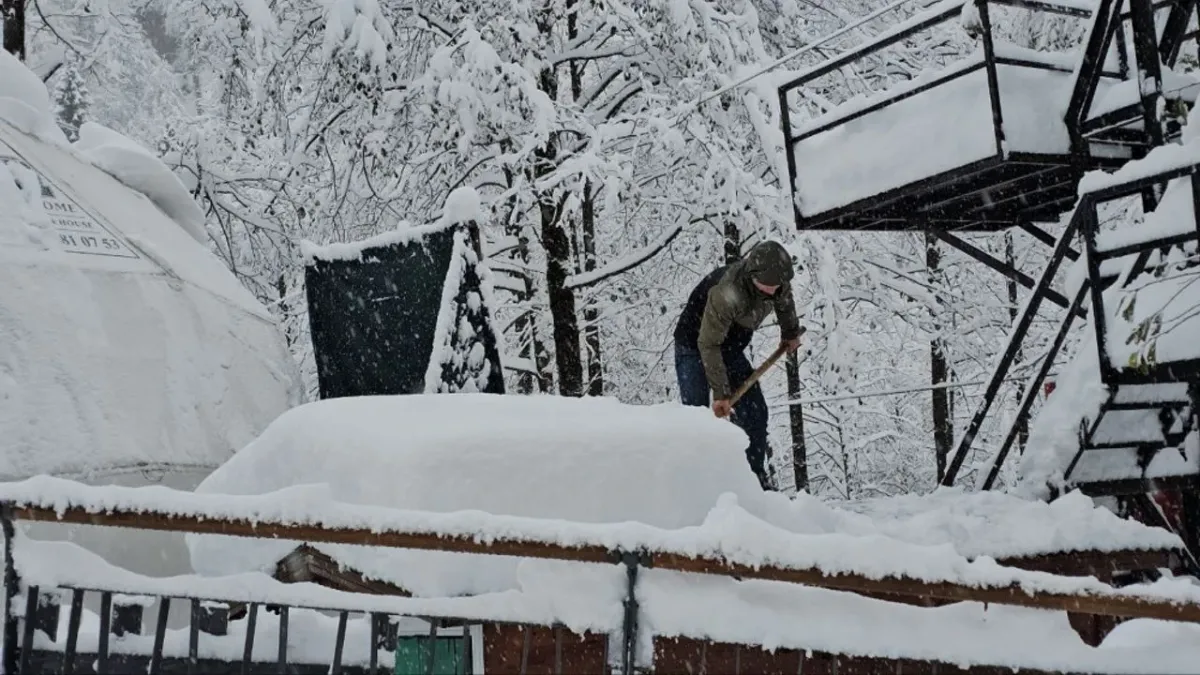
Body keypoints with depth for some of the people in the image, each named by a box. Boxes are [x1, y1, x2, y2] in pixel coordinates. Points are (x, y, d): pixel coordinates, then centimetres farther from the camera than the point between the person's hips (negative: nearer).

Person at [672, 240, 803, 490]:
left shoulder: (776, 277, -17)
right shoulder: (727, 294, -39)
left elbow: (784, 300, 10)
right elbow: (708, 345, -35)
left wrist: (790, 332, 25)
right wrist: (721, 394, -34)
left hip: (732, 348, 7)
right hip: (694, 346, -7)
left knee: (755, 411, 3)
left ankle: (756, 477, 14)